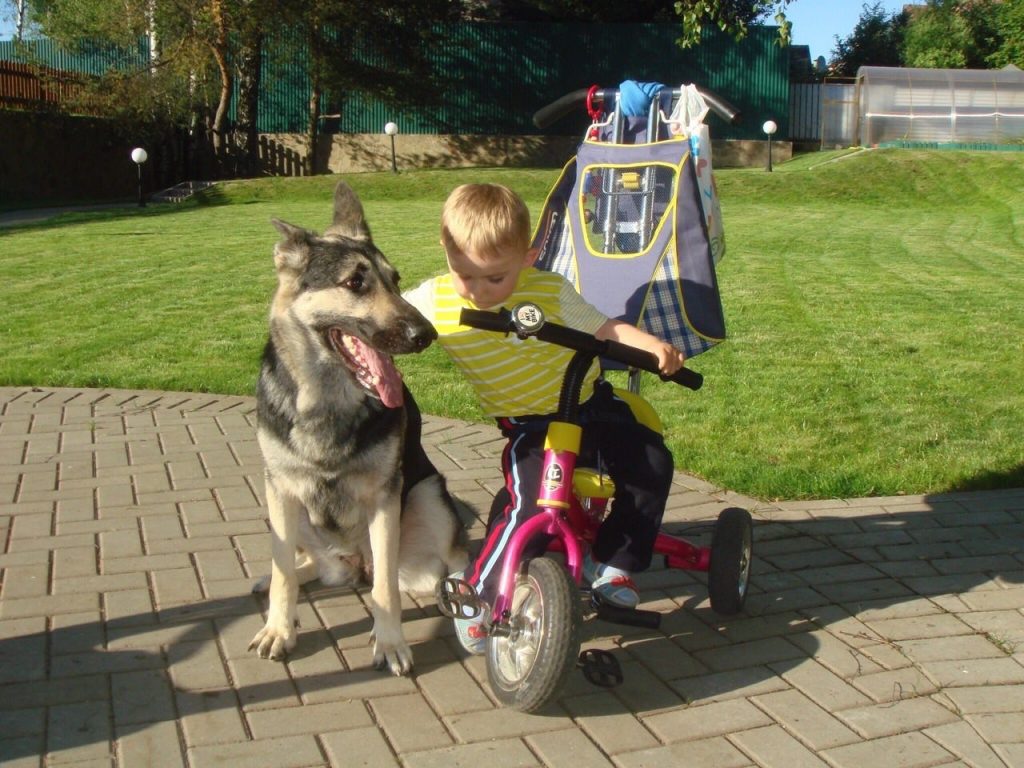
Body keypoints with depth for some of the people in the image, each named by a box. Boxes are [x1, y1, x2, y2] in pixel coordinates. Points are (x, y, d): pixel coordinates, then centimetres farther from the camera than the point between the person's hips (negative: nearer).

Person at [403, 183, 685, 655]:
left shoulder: (550, 292, -16)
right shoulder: (433, 302, -13)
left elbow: (604, 329, -13)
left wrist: (652, 345, -29)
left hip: (588, 403, 2)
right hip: (528, 426, -2)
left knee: (653, 464, -9)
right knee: (528, 505, -25)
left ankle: (611, 561, 12)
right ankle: (475, 595, -4)